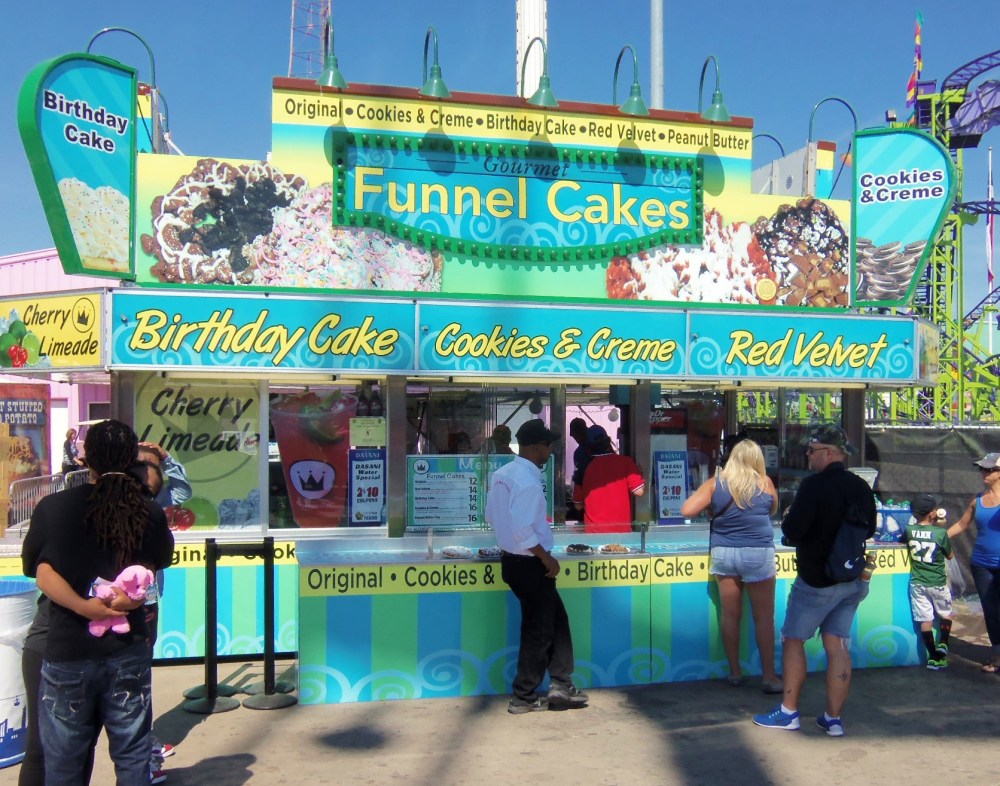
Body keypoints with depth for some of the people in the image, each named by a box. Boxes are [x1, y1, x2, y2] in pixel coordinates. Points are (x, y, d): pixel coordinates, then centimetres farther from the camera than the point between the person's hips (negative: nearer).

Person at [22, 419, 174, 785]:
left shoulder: (53, 507, -5)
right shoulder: (151, 513, -3)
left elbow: (42, 573, -11)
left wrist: (84, 607, -17)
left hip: (67, 651, -1)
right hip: (128, 649, 1)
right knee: (133, 756, 13)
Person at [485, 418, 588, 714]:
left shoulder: (502, 474, 6)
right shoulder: (528, 481, -22)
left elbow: (491, 516, 14)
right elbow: (522, 529, -29)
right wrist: (546, 558, -17)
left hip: (512, 559, 9)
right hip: (530, 565, -9)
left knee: (557, 620, 18)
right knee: (538, 631, 5)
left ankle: (561, 685, 24)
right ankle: (524, 698, 17)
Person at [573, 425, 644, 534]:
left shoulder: (584, 468, -1)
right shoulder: (625, 462, -6)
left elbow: (578, 505, 7)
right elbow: (639, 491, -10)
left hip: (594, 530, 1)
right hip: (622, 529, -1)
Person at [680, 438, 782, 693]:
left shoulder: (714, 483, -2)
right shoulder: (764, 483, -3)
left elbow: (687, 511, -8)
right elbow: (773, 510, 14)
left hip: (723, 554, 2)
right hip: (757, 555, -2)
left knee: (730, 615, 10)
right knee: (764, 617, 7)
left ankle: (735, 672, 21)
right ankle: (769, 677, 11)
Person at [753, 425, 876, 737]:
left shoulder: (814, 485, -18)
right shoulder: (862, 488, 5)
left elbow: (792, 532, -21)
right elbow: (869, 530, 17)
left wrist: (788, 522, -1)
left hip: (817, 580, -7)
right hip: (853, 580, 7)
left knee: (793, 640, 7)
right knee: (838, 645, 10)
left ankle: (789, 712, 12)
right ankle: (833, 718, 15)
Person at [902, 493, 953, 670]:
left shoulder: (909, 530, -6)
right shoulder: (941, 533, -14)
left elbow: (902, 541, 18)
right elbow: (949, 556, 2)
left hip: (917, 583, 2)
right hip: (938, 584, -2)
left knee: (925, 620, 6)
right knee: (946, 614, 23)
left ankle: (934, 657, 8)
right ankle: (943, 643, 10)